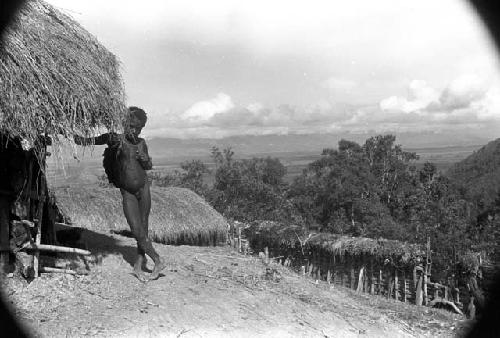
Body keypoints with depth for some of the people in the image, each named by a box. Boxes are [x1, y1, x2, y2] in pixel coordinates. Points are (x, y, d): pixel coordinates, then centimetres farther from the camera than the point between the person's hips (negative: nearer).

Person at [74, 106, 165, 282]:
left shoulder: (141, 143, 6)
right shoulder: (115, 139, -5)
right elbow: (91, 140, -12)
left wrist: (144, 159, -4)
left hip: (143, 188, 3)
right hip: (127, 193, -3)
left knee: (144, 228, 5)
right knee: (137, 231, -8)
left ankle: (139, 265, 17)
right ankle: (158, 261, 7)